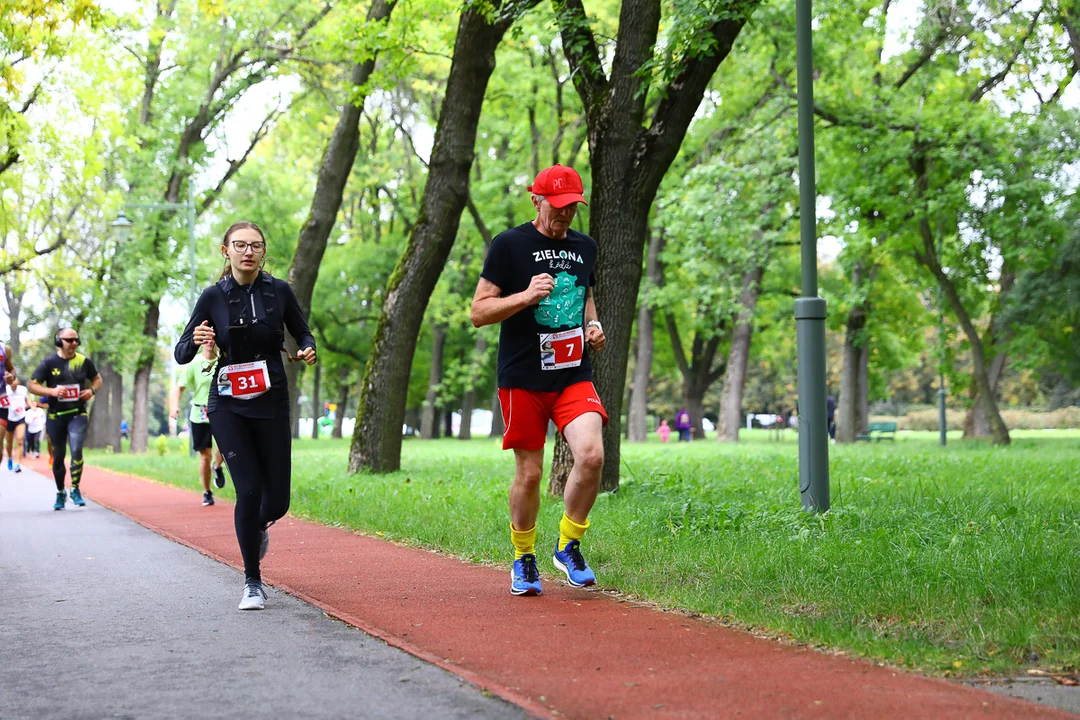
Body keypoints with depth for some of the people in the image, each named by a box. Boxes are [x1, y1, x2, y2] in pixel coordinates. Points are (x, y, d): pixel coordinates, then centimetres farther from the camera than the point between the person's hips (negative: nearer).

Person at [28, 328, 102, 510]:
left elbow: (97, 379, 17)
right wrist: (52, 391, -21)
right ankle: (60, 493, 28)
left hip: (77, 414, 0)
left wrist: (92, 390, -5)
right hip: (55, 416, 0)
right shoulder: (48, 363, -5)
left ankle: (75, 489, -5)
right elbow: (33, 386, -4)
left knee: (76, 450, -20)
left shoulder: (84, 361, 1)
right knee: (58, 456, 9)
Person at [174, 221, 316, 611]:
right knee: (249, 489, -12)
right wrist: (195, 341, -22)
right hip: (228, 406, -1)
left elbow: (302, 332, 12)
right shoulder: (213, 297, -3)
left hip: (272, 404, 1)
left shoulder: (279, 291, -1)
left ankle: (259, 526, 40)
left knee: (277, 499, 0)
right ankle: (252, 583, 5)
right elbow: (180, 354, 0)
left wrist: (308, 349, -11)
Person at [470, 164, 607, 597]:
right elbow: (478, 312, -4)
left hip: (574, 376, 4)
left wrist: (593, 326, 8)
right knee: (529, 473, 2)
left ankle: (569, 546, 4)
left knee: (591, 455, -17)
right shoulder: (509, 245, -3)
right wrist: (527, 295, -19)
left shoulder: (584, 247, 13)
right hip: (523, 379, -3)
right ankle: (524, 560, 23)